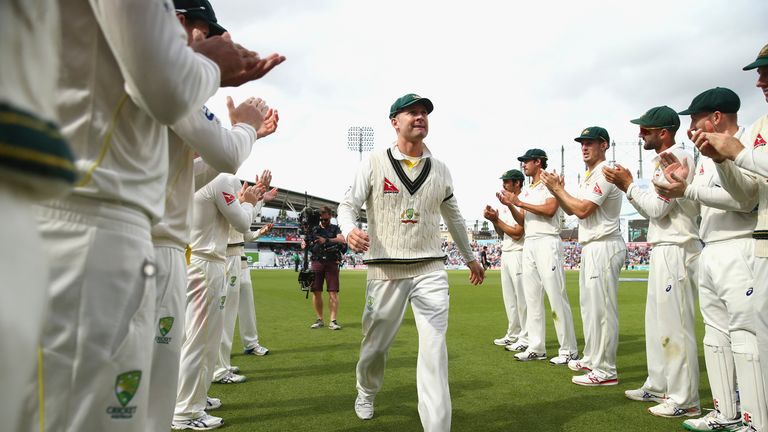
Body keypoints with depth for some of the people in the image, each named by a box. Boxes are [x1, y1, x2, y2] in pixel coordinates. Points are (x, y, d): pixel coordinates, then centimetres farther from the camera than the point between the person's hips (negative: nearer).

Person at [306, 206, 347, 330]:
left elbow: (342, 240, -8)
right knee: (316, 292, 0)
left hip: (331, 262, -2)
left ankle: (333, 321, -5)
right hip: (317, 262, 2)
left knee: (333, 292, -7)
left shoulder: (335, 229, 11)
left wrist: (326, 240, -21)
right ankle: (319, 320, 10)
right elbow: (305, 245, 15)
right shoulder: (314, 229, 17)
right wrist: (305, 243, -9)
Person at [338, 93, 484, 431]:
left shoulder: (440, 170, 10)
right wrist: (350, 230, -25)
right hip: (385, 271, -1)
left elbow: (453, 217, 22)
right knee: (375, 343, 12)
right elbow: (348, 205, -1)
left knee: (434, 347, -7)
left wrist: (470, 257, 30)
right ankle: (366, 393, 42)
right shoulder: (374, 163, 0)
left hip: (430, 270, 2)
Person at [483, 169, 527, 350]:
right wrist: (493, 220, 3)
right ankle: (513, 335, 23)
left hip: (518, 255, -10)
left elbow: (517, 233, -18)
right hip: (505, 254, 10)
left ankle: (526, 338, 0)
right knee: (509, 298, 14)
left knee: (522, 298, -6)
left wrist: (496, 220, -12)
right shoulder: (505, 205, 17)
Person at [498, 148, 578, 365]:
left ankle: (569, 350, -3)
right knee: (532, 298, 8)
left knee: (556, 296, -9)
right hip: (529, 244, 8)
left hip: (547, 243, -8)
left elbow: (549, 210, -16)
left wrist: (520, 203, -12)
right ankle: (536, 348, 14)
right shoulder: (526, 189, 22)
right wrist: (510, 205, 3)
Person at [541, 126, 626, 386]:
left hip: (604, 247, -11)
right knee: (589, 306, 18)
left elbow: (583, 210, -20)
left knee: (602, 308, -7)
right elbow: (570, 210, 20)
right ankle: (592, 360, 30)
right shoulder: (588, 176, 20)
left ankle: (606, 371, 0)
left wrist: (557, 189, -11)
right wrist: (556, 191, 5)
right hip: (590, 248, 11)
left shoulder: (605, 173, -13)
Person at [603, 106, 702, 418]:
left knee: (675, 325, -6)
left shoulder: (677, 157, -11)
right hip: (663, 250, 10)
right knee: (657, 322, 16)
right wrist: (627, 186, 10)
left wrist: (628, 185, -7)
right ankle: (658, 387, 27)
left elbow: (658, 207, -18)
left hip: (676, 251, -10)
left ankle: (685, 400, 3)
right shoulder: (663, 161, 19)